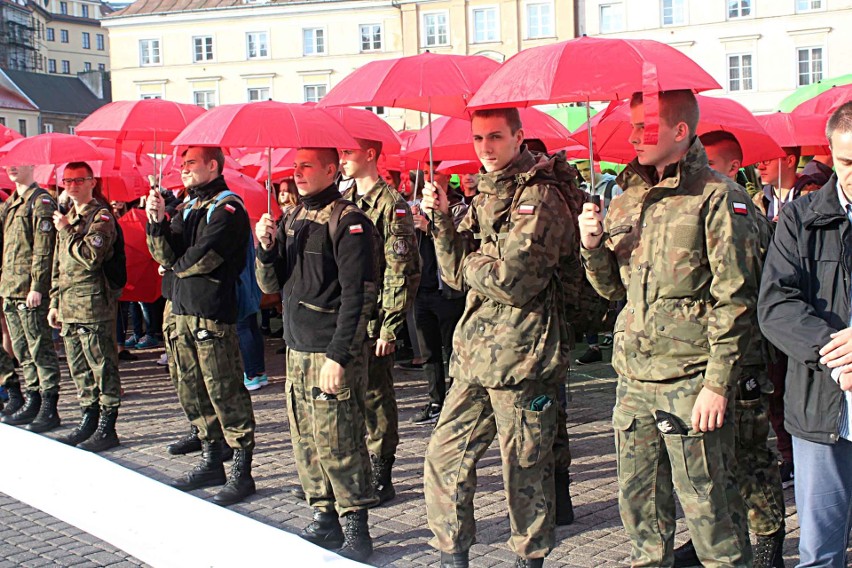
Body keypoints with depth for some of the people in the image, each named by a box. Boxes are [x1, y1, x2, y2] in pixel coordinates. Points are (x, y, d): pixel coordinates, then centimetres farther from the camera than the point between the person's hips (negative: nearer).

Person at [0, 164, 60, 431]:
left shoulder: (41, 202, -8)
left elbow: (44, 249, -14)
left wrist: (36, 286, -19)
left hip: (31, 291, -9)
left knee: (40, 349, -5)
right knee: (22, 349, 12)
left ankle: (49, 409, -1)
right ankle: (32, 402, 19)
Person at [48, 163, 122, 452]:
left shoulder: (101, 216, -7)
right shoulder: (68, 216, 19)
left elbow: (90, 257, -21)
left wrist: (66, 231, -11)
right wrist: (55, 302, 20)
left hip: (94, 306, -9)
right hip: (69, 306, 9)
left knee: (103, 368, -3)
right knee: (79, 368, 13)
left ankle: (107, 429, 2)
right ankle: (89, 420, 23)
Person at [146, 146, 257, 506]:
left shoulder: (228, 208, -8)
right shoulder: (188, 209, 18)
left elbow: (204, 257, -18)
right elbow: (166, 255, 9)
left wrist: (177, 266, 1)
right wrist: (157, 221, -6)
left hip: (213, 314, -9)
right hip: (182, 312, 9)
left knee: (225, 394, -6)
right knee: (192, 392, 14)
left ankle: (242, 473, 1)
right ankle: (211, 463, 26)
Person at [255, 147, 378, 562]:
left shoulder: (348, 222, -9)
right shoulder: (291, 221, 15)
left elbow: (357, 296, -14)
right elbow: (272, 285, 16)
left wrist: (338, 356, -19)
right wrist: (266, 247, -3)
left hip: (333, 351, -8)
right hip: (297, 348, 8)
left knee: (336, 441, -6)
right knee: (305, 440, 10)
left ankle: (355, 529, 5)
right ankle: (324, 517, 22)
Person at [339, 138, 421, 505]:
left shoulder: (391, 205, -9)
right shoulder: (343, 202, 14)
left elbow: (402, 273, -13)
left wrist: (390, 327, -16)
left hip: (372, 319, -7)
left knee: (375, 395, 2)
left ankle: (381, 476, 13)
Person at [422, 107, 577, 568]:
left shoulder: (539, 197, -11)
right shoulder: (485, 197, 15)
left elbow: (513, 281, -20)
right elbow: (457, 274, 10)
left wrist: (471, 263, -2)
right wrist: (442, 219, -2)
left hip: (521, 356, -8)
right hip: (474, 355, 8)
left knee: (524, 470, 6)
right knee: (445, 457, 9)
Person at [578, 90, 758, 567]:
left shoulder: (718, 198, -7)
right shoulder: (627, 201, 14)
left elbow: (735, 300, -11)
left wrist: (718, 383, -15)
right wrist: (594, 245, -1)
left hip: (691, 379, -7)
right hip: (634, 376, 7)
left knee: (706, 501, -1)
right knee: (639, 499, 14)